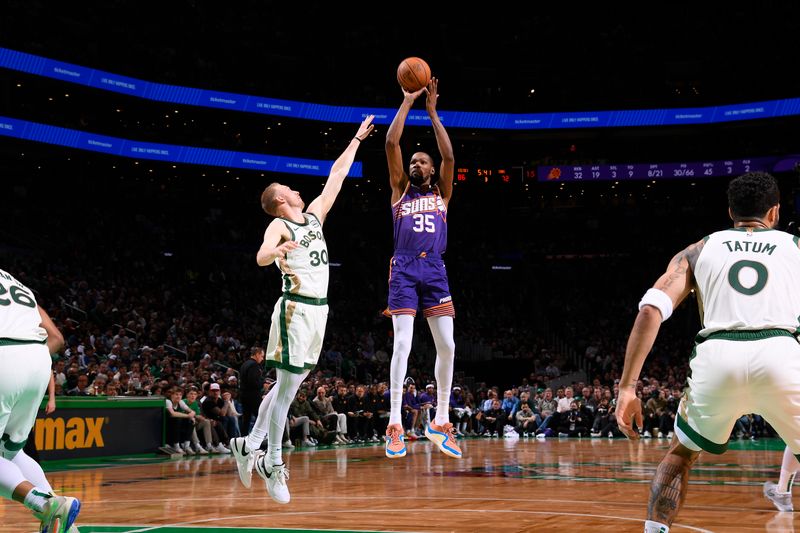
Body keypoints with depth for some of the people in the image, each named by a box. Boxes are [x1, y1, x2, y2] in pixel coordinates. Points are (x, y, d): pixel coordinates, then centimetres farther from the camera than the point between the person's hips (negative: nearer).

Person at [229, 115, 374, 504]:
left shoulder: (314, 216, 15)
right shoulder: (279, 225, -7)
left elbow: (336, 176, 21)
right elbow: (261, 256, -26)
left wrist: (356, 140, 23)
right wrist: (276, 253, -49)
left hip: (318, 310, 8)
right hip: (296, 309, -8)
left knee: (289, 384, 12)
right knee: (288, 387, -6)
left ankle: (249, 445, 21)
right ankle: (272, 463, 2)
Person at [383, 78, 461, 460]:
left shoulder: (441, 193, 18)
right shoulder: (400, 190, 15)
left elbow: (449, 157, 3)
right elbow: (391, 144, 4)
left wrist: (432, 111, 3)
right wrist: (407, 103, 4)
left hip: (435, 271, 2)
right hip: (404, 270, -2)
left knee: (446, 346, -3)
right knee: (403, 344, -13)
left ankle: (441, 422, 9)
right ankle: (395, 425, -11)